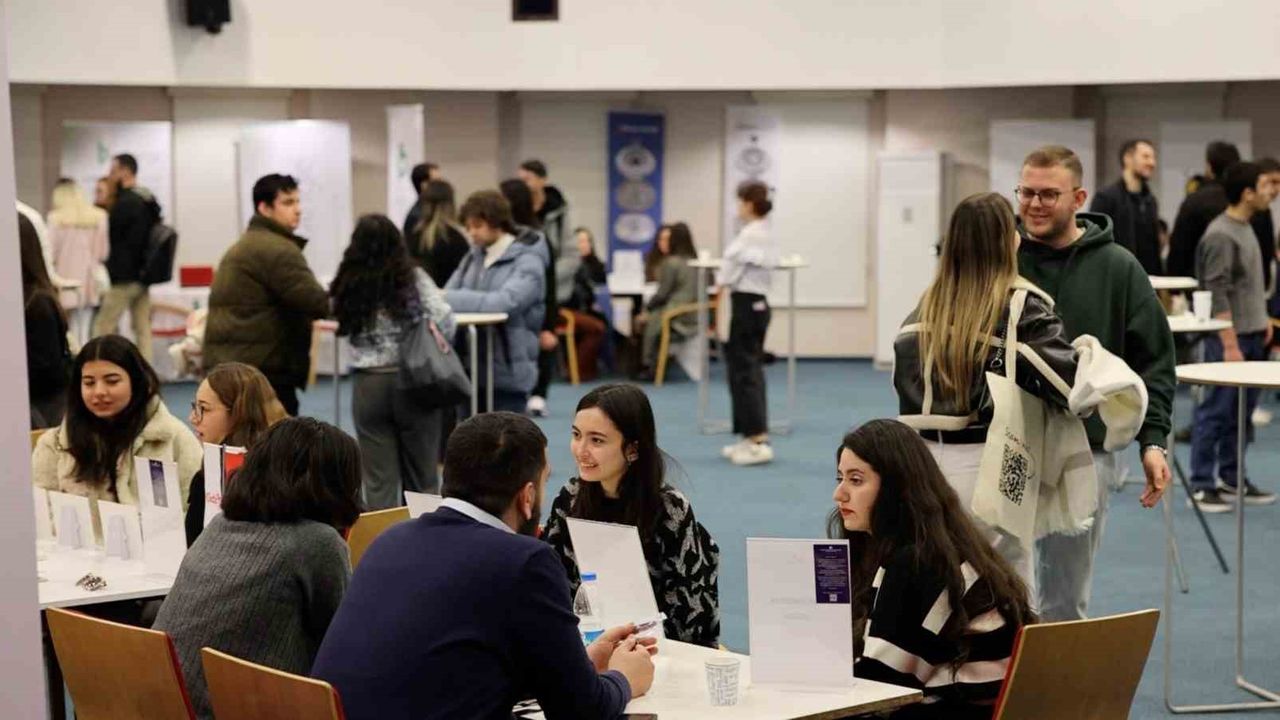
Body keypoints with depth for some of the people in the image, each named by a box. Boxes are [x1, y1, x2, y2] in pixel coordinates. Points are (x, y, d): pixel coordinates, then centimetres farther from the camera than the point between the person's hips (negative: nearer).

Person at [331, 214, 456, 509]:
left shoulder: (349, 284, 3)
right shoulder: (413, 278, -4)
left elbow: (343, 327, 8)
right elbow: (443, 320, -12)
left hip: (368, 384, 1)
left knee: (379, 482, 5)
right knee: (421, 477, 10)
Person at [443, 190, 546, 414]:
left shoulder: (527, 261, -8)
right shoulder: (472, 258, 13)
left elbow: (504, 302, -23)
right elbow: (446, 294, 6)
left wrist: (450, 298, -21)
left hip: (507, 373, -6)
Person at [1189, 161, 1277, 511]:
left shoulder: (1246, 227, 13)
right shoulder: (1220, 235, -16)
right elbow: (1217, 295, -18)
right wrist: (1230, 344, -21)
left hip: (1252, 335, 9)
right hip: (1229, 337, -9)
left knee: (1241, 412, 13)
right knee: (1217, 411, -4)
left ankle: (1231, 478, 21)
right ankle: (1202, 485, 1)